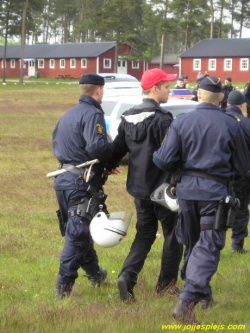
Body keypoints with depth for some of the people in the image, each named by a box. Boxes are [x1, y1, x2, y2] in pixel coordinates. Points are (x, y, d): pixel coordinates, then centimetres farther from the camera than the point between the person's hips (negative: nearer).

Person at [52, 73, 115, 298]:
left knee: (78, 229, 20)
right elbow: (96, 146, -27)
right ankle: (64, 285, -7)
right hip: (81, 183, -9)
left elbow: (56, 143, 20)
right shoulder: (93, 114, -13)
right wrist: (115, 152, -11)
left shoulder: (68, 115, 14)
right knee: (77, 233, -6)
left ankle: (95, 273, 37)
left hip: (63, 179, 9)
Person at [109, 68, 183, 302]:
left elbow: (118, 149, 12)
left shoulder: (128, 117, 6)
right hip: (162, 186, -7)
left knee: (144, 234, 16)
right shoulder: (162, 119, -18)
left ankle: (127, 275, -3)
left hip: (138, 186, 7)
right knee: (173, 234, 9)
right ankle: (166, 283, 17)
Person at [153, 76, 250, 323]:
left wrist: (155, 155, 15)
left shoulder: (181, 122, -3)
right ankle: (187, 301, -18)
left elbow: (164, 160, -8)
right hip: (216, 192, -3)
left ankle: (202, 293, 33)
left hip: (186, 189, 3)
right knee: (207, 247, -4)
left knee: (192, 243, 20)